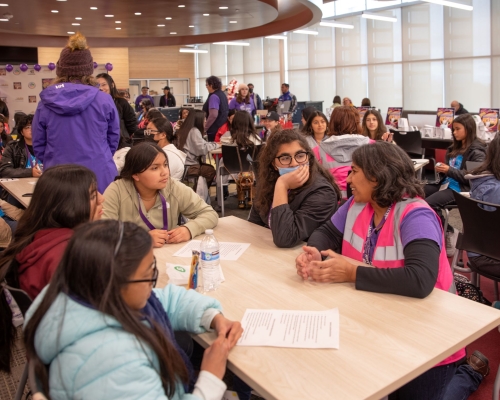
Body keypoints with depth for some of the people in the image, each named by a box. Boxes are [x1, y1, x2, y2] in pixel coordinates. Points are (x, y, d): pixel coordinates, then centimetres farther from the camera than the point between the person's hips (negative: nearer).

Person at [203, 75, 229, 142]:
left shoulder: (214, 96, -16)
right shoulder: (223, 94, 13)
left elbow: (213, 115, -25)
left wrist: (204, 128, -18)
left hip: (215, 129, -9)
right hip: (223, 127, 9)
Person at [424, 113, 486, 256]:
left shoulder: (477, 151, -7)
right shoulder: (455, 148, 18)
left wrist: (450, 170, -21)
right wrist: (442, 170, 0)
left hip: (462, 189, -8)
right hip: (446, 184, 9)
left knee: (429, 203, -29)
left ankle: (449, 233, -10)